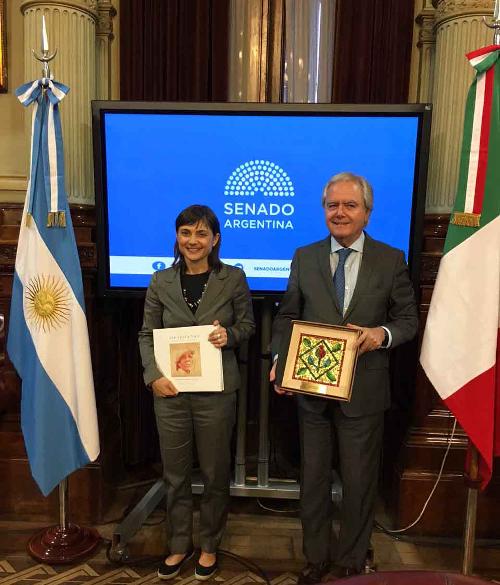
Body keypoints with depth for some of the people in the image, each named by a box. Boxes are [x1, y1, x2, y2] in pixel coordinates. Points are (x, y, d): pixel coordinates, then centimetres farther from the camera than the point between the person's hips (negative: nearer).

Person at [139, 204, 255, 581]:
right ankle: (179, 545, 38)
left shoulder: (233, 278, -3)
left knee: (215, 473, 13)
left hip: (216, 391, -1)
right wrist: (154, 375, -9)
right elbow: (147, 334, 5)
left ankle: (210, 546, 36)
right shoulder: (161, 281, 2)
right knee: (175, 474, 15)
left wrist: (229, 335, -16)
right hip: (170, 391, 2)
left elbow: (247, 325, 6)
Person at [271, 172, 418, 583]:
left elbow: (408, 319, 1)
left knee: (359, 481, 14)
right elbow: (287, 316, 4)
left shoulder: (391, 260, -3)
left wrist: (382, 333, -20)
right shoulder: (305, 257, 2)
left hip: (363, 391, -1)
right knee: (313, 477, 17)